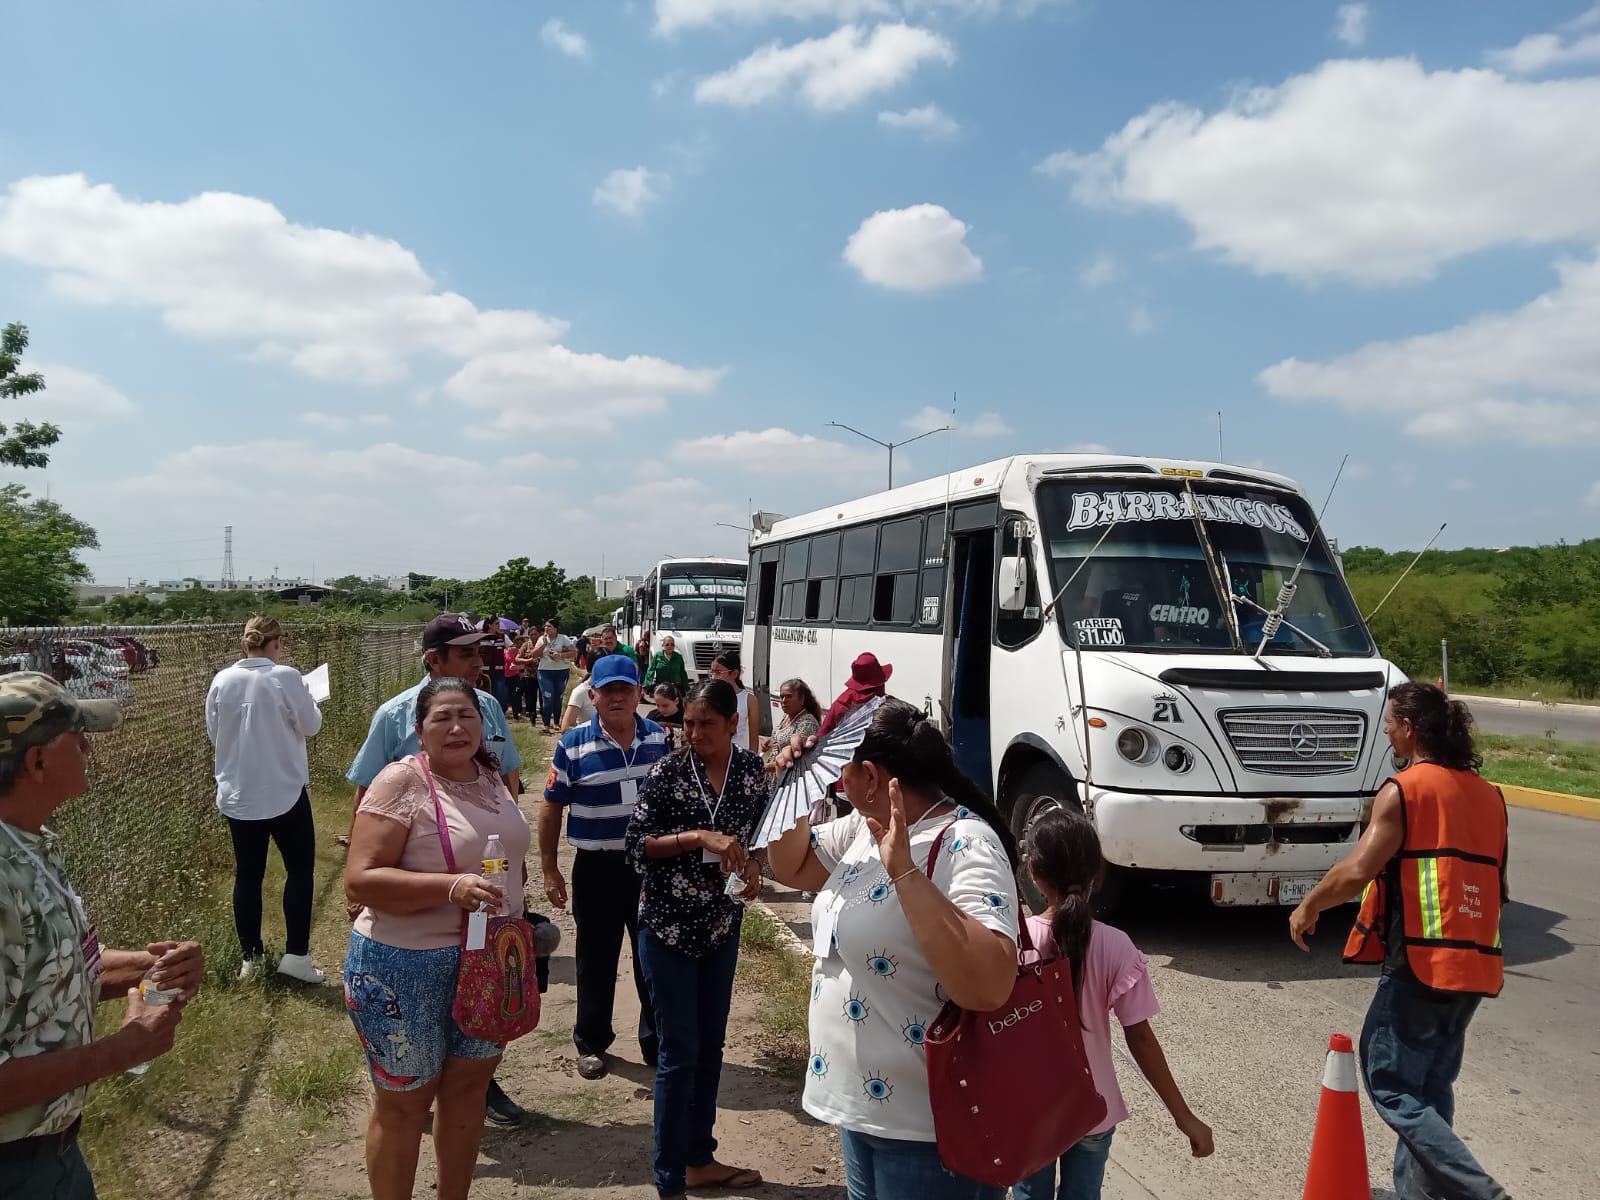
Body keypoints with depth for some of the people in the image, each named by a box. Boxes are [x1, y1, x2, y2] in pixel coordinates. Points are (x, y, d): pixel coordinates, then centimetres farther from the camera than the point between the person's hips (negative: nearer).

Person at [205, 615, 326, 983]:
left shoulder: (222, 680, -2)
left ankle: (250, 956, 22)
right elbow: (310, 725, -7)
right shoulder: (285, 677, -16)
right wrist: (307, 702, 11)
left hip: (237, 795, 4)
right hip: (284, 792, -4)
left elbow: (213, 733, 8)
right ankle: (295, 954, 7)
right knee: (300, 869, 10)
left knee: (247, 875, 14)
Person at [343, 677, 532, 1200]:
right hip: (410, 967, -6)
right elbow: (360, 879, -23)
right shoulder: (402, 782, -17)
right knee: (404, 1103, 10)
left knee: (469, 1086, 19)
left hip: (487, 961, 7)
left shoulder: (490, 777, 4)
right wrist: (452, 887, -32)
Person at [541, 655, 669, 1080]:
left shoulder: (660, 738, 1)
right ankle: (591, 1043, 28)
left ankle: (656, 1042, 28)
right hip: (597, 868, -2)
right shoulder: (574, 745, -8)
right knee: (596, 959, 11)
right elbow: (552, 808, -3)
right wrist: (549, 870, -4)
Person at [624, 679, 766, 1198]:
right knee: (679, 1053, 0)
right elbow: (636, 844, -14)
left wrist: (752, 868, -10)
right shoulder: (667, 773, -15)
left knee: (710, 1046, 16)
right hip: (668, 929, -5)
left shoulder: (752, 770, -3)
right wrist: (697, 836, -26)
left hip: (723, 927, 5)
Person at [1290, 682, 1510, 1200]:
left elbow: (1356, 871, -19)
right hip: (1476, 963, 8)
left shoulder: (1404, 790, -12)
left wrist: (1308, 907, -4)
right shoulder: (1487, 792, 11)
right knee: (1430, 1085, 18)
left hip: (1421, 960, -8)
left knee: (1391, 1087, 1)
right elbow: (1496, 884, 17)